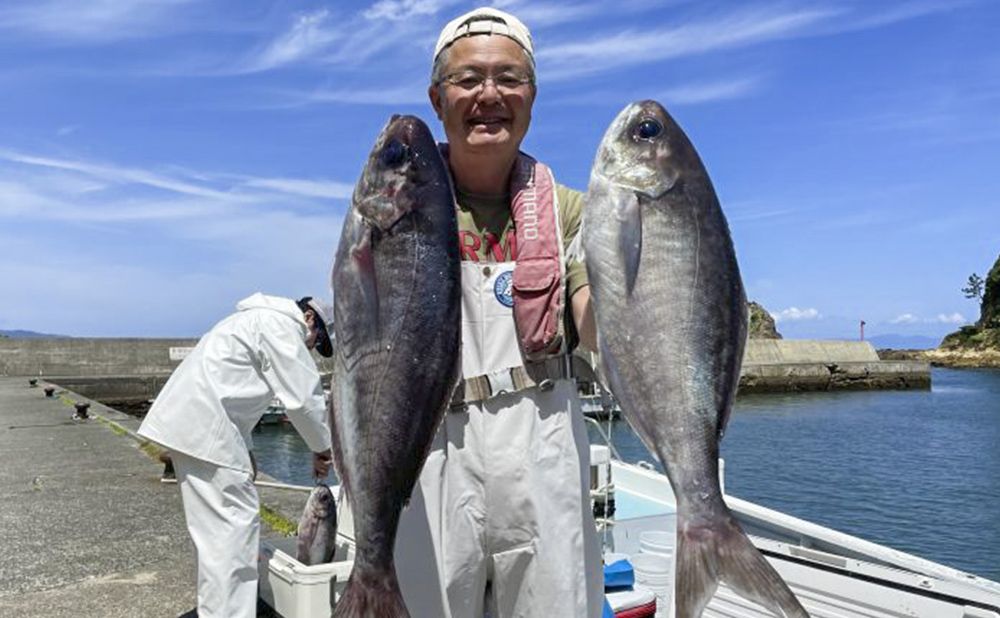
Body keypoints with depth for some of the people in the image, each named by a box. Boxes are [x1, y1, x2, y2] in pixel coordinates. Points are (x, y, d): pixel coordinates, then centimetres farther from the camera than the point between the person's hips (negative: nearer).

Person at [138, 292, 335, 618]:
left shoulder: (260, 321, 25)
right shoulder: (281, 325, -7)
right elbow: (304, 397, -12)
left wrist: (244, 450, 22)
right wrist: (322, 449, 1)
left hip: (189, 420, 11)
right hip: (203, 427, -11)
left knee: (218, 520, 17)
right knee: (234, 521, -10)